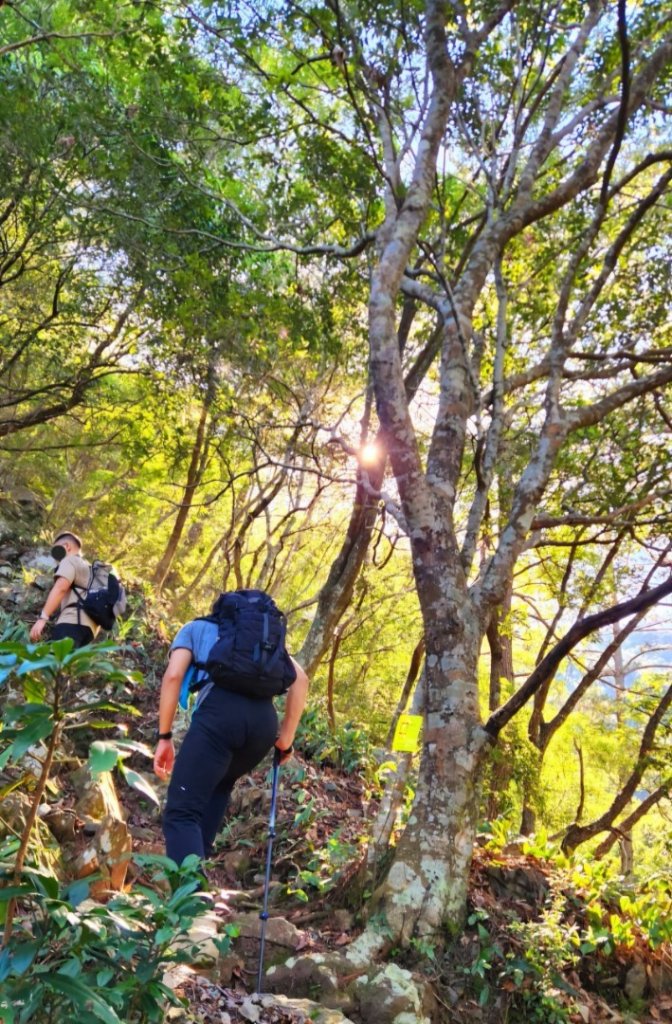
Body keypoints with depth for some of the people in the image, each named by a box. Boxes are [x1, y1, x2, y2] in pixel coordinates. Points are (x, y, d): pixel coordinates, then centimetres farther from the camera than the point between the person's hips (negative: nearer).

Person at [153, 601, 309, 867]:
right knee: (219, 784, 32)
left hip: (220, 710, -4)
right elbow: (300, 679, 21)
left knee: (181, 812, -4)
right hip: (265, 720, 4)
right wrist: (286, 739, 24)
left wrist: (164, 737, 13)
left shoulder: (195, 627, 29)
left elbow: (173, 676, 9)